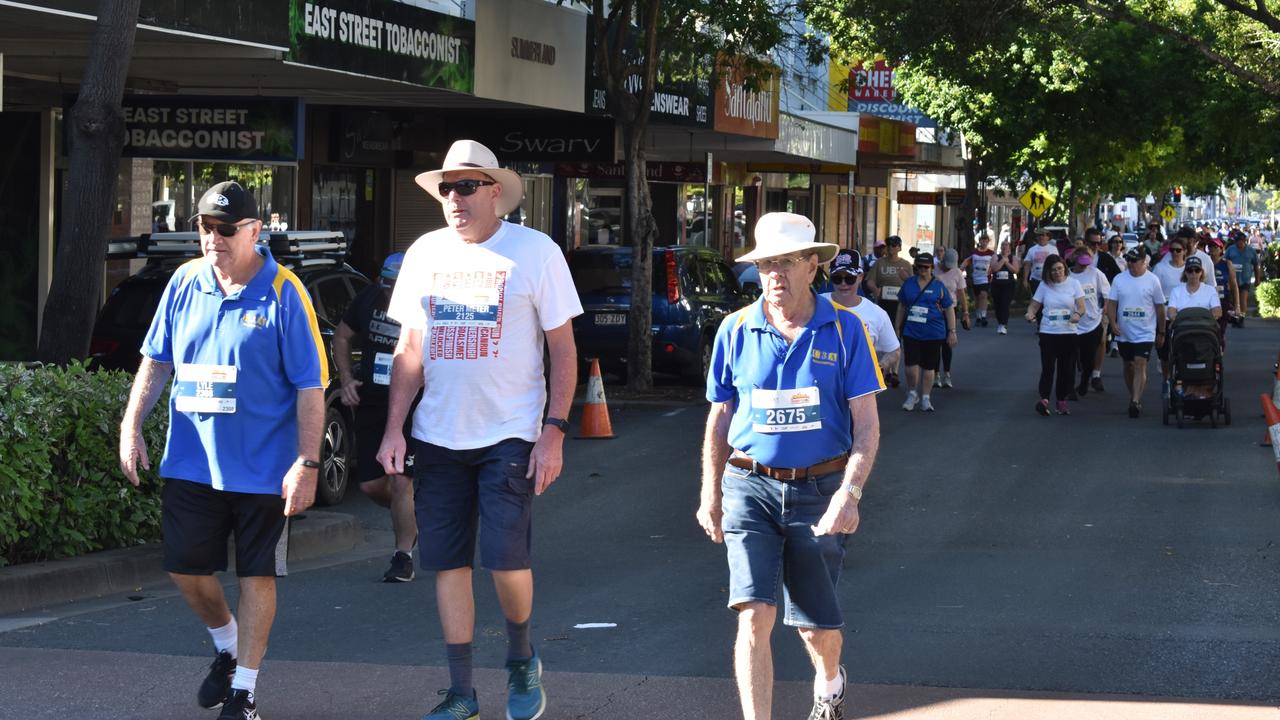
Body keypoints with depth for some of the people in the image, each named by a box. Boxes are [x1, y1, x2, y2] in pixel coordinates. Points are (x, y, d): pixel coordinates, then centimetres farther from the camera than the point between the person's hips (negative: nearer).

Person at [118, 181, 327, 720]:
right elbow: (155, 361, 12)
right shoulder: (185, 283, 3)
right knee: (186, 569, 10)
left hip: (262, 468, -4)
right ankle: (226, 649, 37)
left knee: (257, 575, 4)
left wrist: (307, 463, -15)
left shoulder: (282, 293, -10)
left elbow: (310, 387, -10)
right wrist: (132, 425, 0)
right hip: (189, 463, 4)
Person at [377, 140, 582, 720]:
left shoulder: (536, 252, -4)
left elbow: (564, 349, -3)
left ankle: (521, 661, 16)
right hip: (438, 434, 4)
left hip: (510, 433, -4)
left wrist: (554, 431, -10)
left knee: (505, 557, -11)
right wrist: (393, 429, 4)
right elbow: (409, 350, 12)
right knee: (449, 562, 4)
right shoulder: (425, 253, 7)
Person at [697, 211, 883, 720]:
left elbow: (866, 423, -6)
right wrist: (710, 496, 7)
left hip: (819, 488, 0)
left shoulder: (845, 330, -4)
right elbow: (719, 420, 11)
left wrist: (850, 493, -18)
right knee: (755, 616, -14)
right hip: (750, 488, 1)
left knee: (817, 626, 11)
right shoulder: (737, 330, 1)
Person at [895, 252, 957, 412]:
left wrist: (952, 332, 0)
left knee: (928, 367, 6)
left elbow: (949, 309, 4)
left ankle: (925, 398, 20)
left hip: (933, 334, -1)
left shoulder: (939, 287, 0)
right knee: (911, 366, -6)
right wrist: (897, 328, 18)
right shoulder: (908, 284, 6)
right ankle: (912, 394, 18)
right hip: (911, 332, 1)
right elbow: (902, 307, 16)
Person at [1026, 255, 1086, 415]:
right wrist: (1030, 313, -17)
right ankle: (1043, 399, -18)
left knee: (1066, 369, 5)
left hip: (1069, 333, 0)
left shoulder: (1073, 284, 1)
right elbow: (1034, 305, 6)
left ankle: (1062, 401, 17)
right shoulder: (1044, 286, 4)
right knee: (1048, 367, -12)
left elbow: (1082, 306, -5)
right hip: (1048, 333, 0)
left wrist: (1078, 314, -28)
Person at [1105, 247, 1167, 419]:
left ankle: (1135, 401, -20)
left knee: (1140, 365, -15)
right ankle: (1133, 397, 31)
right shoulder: (1119, 279, 1)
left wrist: (1161, 333, 6)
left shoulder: (1152, 280, -4)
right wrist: (1113, 323, -13)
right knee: (1128, 365, 15)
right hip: (1124, 333, 4)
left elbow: (1160, 308, 3)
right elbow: (1111, 303, 3)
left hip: (1145, 332, -4)